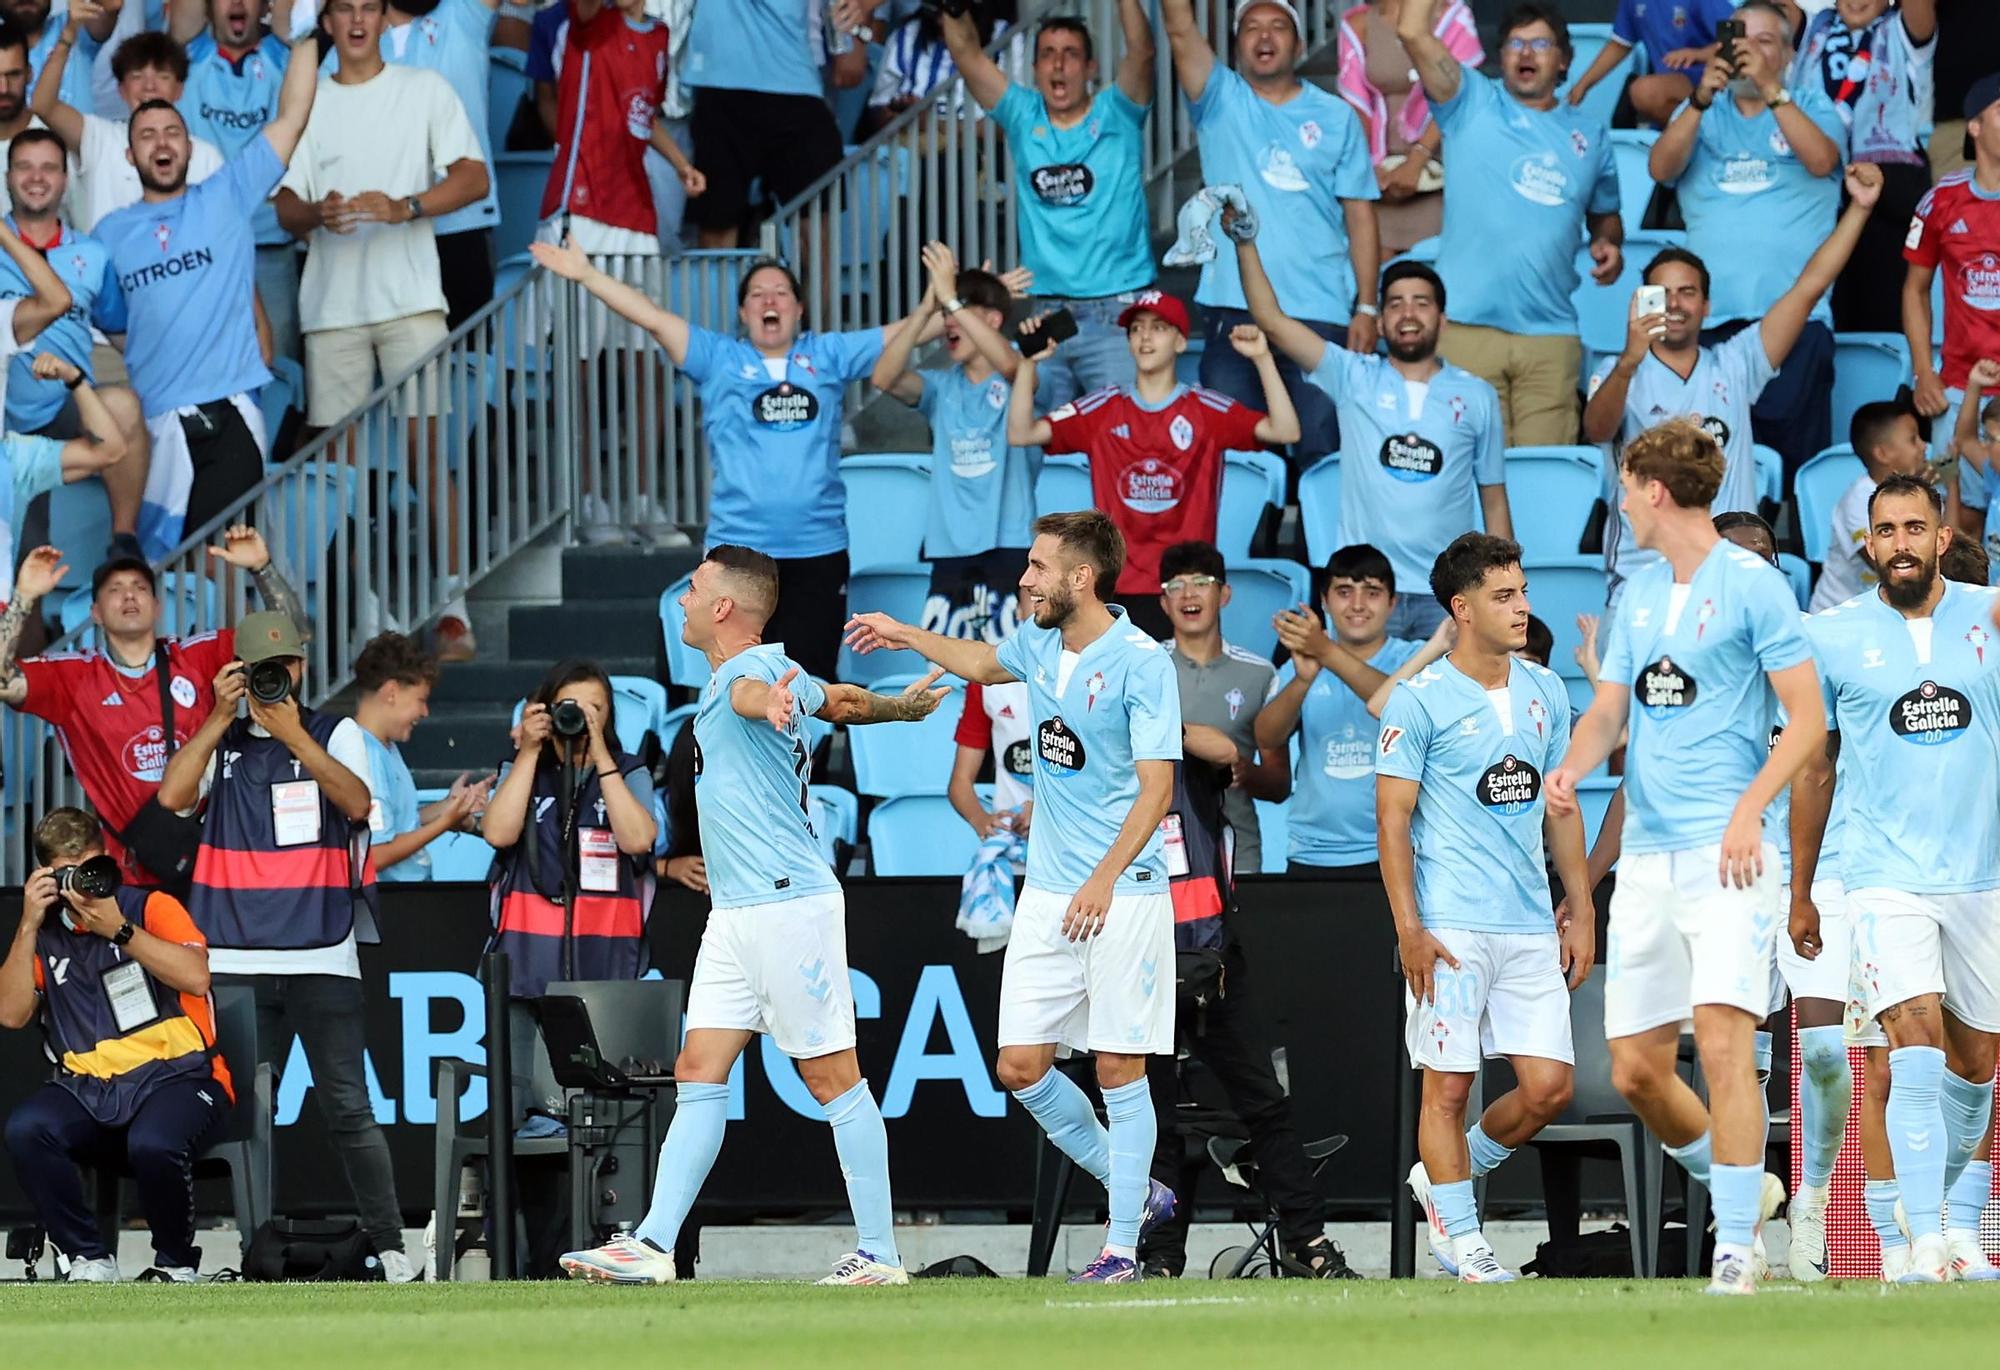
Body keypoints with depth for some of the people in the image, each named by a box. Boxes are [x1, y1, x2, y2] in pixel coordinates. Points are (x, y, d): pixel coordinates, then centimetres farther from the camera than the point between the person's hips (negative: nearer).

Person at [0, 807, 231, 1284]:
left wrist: (119, 931, -18)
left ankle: (176, 1263, -8)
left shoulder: (150, 908, 4)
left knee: (153, 1143, -37)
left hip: (176, 1077, -3)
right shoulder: (45, 933, 15)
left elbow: (195, 977, -13)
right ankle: (90, 1260, -13)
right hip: (90, 1090, 4)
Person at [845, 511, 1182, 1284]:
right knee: (1021, 1067, 3)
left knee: (1120, 1069, -4)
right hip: (1047, 894, 7)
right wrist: (905, 635, 42)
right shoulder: (1040, 646, 8)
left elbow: (1157, 787, -19)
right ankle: (1135, 1191, 20)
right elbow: (981, 662, 34)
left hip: (1123, 895, -7)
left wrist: (1105, 878, -29)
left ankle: (1123, 1247, 4)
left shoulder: (1140, 663, -14)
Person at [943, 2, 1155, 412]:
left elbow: (1141, 50, -14)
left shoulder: (1115, 114, 2)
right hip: (1047, 312, 4)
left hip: (1117, 311, -3)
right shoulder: (1023, 119, 9)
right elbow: (965, 50, 1)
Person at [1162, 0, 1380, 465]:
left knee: (1325, 452, -2)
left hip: (1321, 313, 0)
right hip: (1233, 307, 0)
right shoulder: (1221, 101, 9)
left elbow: (1360, 217, 7)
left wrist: (1366, 308, 0)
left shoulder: (1335, 117, 9)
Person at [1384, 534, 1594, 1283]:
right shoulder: (1420, 699, -6)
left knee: (1549, 1086, 0)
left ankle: (1443, 1176, 23)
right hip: (1450, 928, -5)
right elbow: (1392, 818, -7)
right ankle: (1461, 1240, 7)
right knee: (1448, 1084, -3)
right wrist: (1409, 929, -13)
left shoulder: (1544, 691, 12)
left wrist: (1581, 910, 14)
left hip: (1532, 926, 5)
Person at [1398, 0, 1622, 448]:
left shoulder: (1590, 135, 16)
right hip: (1466, 326, -2)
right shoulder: (1472, 104, 6)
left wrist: (1608, 243, 5)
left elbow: (1605, 215, 27)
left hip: (1550, 332, 3)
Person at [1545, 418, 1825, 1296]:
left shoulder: (1753, 586, -5)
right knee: (1637, 1071, 6)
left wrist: (1749, 809, -19)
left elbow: (1807, 719, -8)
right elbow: (1609, 710, 18)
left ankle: (1735, 1253, -17)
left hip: (1723, 851, -7)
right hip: (1646, 854, 7)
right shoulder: (1639, 595, 17)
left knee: (1722, 1040, -18)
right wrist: (1575, 764, -4)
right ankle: (1731, 1182, 29)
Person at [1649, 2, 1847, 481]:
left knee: (1795, 456, -8)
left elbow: (1821, 160, -8)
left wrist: (1769, 89, -15)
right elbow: (1661, 168, 0)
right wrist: (1702, 98, -13)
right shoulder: (1702, 112, 18)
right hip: (1713, 312, 2)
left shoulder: (1811, 107, 13)